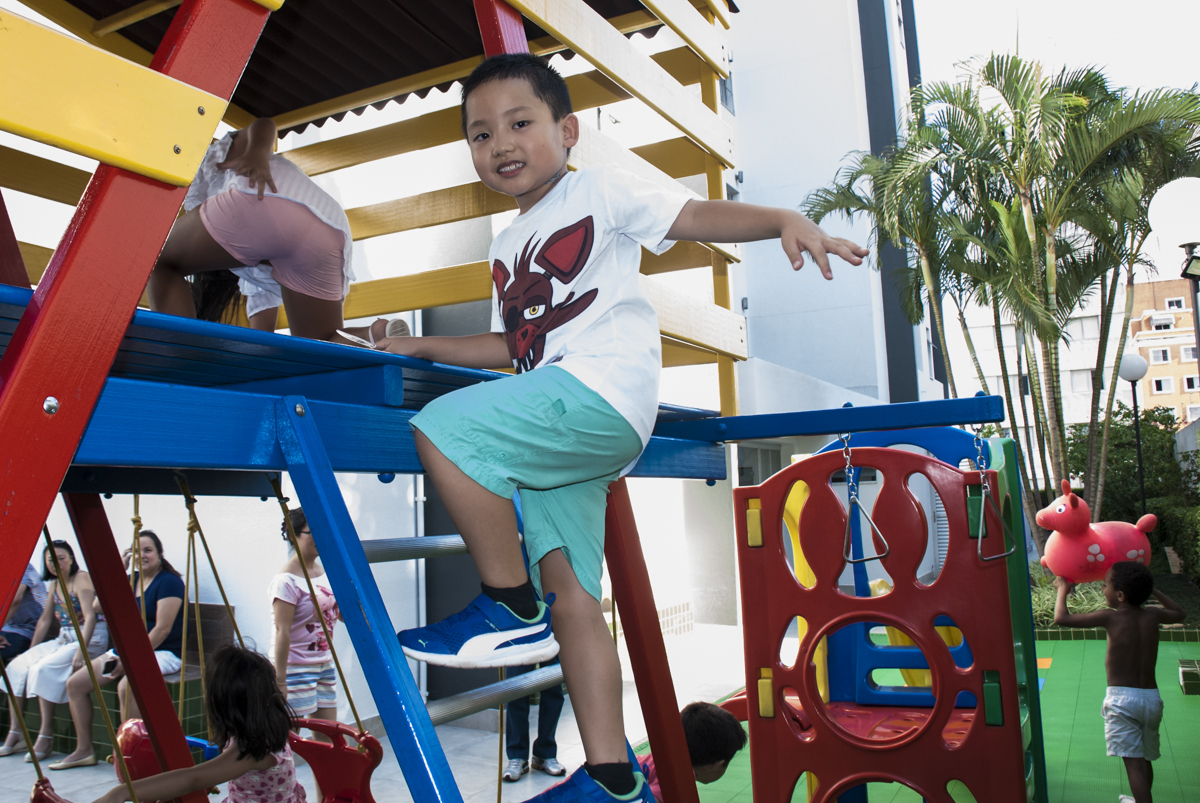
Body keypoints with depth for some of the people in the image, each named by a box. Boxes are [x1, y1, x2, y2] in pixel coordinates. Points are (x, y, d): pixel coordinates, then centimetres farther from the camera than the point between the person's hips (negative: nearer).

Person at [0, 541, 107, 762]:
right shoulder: (55, 585, 13)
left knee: (44, 668, -26)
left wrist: (81, 650, -29)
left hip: (90, 638, -8)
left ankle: (44, 737, -18)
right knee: (18, 665, -5)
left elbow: (90, 615, -22)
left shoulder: (82, 579, -13)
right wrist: (31, 652, 15)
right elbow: (45, 620, 19)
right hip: (63, 639, 8)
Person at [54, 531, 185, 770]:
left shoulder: (169, 582, -13)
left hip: (161, 652, -9)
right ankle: (84, 750, 9)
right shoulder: (132, 579, 13)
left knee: (126, 687, -35)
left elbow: (162, 629, -18)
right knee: (75, 683, -1)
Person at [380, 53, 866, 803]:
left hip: (602, 391, -8)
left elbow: (696, 215, -2)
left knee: (441, 429, -24)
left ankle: (512, 609, -11)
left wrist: (786, 219, -18)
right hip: (557, 424, 8)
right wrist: (425, 346, 27)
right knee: (568, 586, 1)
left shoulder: (600, 189, 7)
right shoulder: (507, 246, 29)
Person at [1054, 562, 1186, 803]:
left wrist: (1063, 590, 6)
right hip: (1152, 697, 6)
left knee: (1134, 762, -8)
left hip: (1122, 698, -6)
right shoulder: (1152, 615, 3)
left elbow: (1061, 618, -10)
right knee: (1145, 760, 19)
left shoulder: (1110, 617, -11)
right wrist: (1151, 589, 29)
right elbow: (1179, 613, 26)